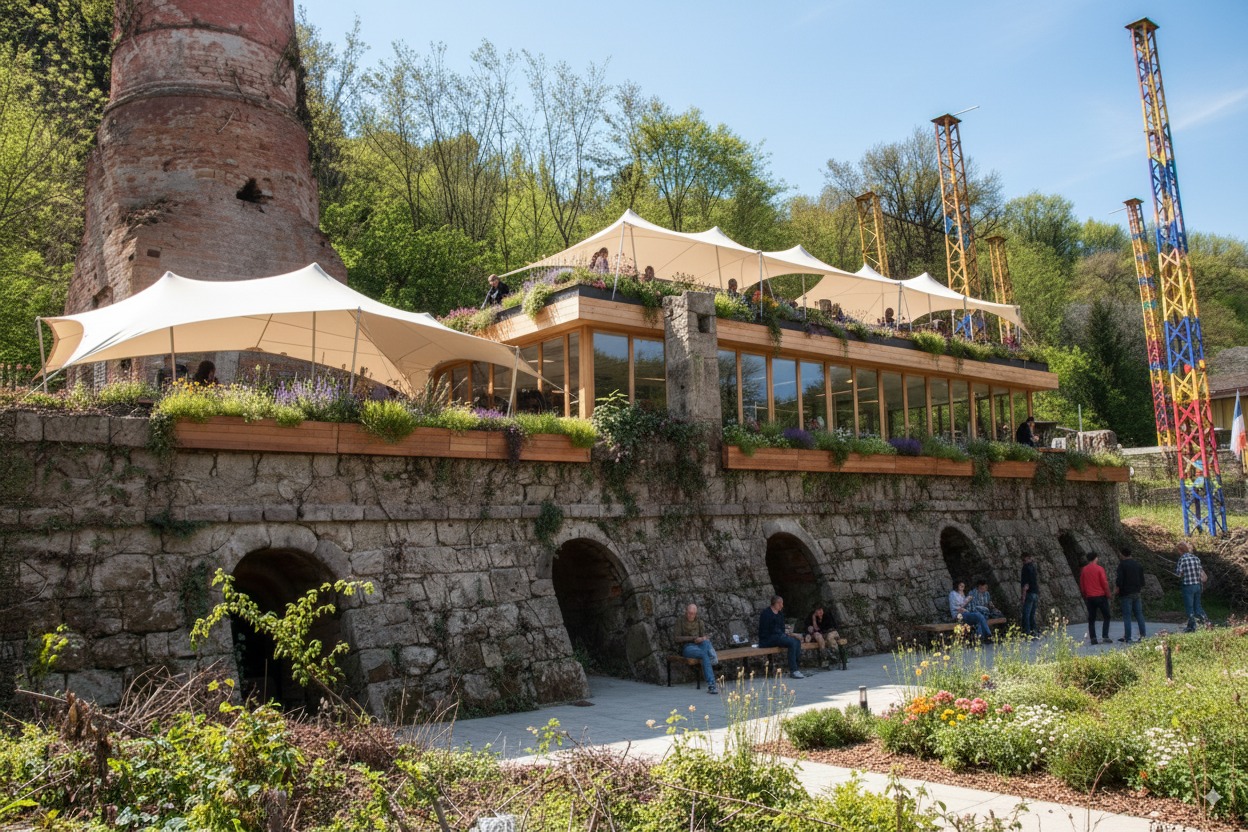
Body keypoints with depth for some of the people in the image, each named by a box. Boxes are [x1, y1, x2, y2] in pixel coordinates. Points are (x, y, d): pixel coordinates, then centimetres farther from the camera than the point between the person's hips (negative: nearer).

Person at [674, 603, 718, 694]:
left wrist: (704, 638, -13)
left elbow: (705, 636, 13)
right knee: (705, 654, -37)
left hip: (700, 646, 4)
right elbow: (677, 639, -2)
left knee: (706, 642, -36)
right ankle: (711, 685, -48)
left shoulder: (699, 623, 20)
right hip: (687, 648, -3)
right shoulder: (680, 622, 8)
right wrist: (693, 638, -11)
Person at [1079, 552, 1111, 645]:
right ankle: (1105, 636, -4)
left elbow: (1081, 585, 10)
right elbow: (1104, 583, -9)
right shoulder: (1099, 569, -6)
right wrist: (1108, 595, 2)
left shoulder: (1083, 570, 6)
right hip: (1101, 596, -3)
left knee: (1091, 619, 7)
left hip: (1089, 598, 3)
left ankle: (1093, 638, 0)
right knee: (1106, 617, 7)